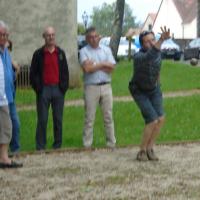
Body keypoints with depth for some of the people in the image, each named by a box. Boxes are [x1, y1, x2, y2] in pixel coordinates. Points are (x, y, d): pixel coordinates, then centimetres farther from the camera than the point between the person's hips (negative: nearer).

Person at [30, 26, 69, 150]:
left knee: (58, 119, 6)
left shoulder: (61, 53, 10)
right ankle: (40, 146, 3)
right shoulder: (38, 54, 3)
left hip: (58, 89, 2)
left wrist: (64, 87, 2)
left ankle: (58, 145, 13)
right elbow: (33, 73, 3)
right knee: (42, 119, -2)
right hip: (44, 90, -2)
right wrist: (38, 88, -6)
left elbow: (65, 72, 11)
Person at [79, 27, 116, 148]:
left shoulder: (106, 50, 11)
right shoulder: (84, 51, 2)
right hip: (91, 87, -3)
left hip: (106, 86, 3)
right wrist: (102, 64, -5)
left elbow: (111, 67, -2)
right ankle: (87, 144, 6)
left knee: (108, 116, 7)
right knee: (89, 117, 0)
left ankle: (111, 142, 15)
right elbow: (87, 68, -14)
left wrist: (94, 65, -7)